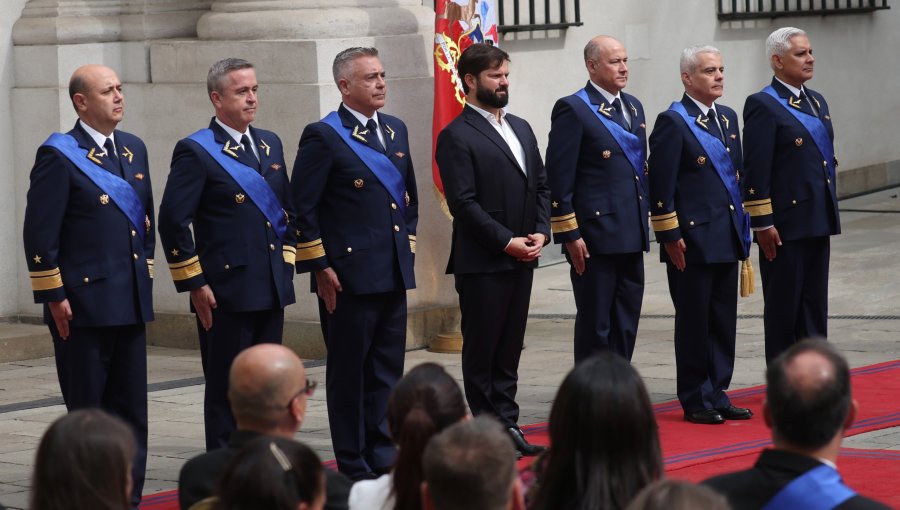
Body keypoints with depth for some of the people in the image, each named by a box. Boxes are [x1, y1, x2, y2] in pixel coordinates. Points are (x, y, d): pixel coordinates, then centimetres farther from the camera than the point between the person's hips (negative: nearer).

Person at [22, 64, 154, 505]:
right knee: (87, 416, 1)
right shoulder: (59, 155, -9)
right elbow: (40, 233, -12)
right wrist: (54, 296, -13)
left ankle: (128, 497, 14)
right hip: (83, 305, -6)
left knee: (131, 414, 8)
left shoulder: (134, 149, 12)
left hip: (131, 303, 7)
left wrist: (145, 273, 15)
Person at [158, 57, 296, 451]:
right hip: (226, 292, -7)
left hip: (272, 288, 7)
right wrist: (194, 284, -13)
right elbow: (173, 222, -12)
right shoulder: (196, 152, -9)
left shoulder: (270, 144, 13)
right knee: (226, 390, 0)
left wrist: (285, 261, 12)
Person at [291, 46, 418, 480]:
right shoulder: (323, 136, -10)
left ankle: (383, 458, 17)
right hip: (348, 275, -7)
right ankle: (354, 468, 9)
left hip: (393, 272, 7)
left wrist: (406, 241, 15)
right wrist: (320, 267, -13)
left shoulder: (396, 130, 12)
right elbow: (303, 207, -11)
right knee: (348, 372, 3)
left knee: (388, 370, 10)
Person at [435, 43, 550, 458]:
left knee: (509, 349, 11)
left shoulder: (521, 128, 16)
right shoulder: (457, 136, -9)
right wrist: (507, 242, -16)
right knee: (481, 350, 0)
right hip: (482, 262, -7)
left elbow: (541, 185, 17)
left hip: (521, 258, 7)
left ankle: (507, 425, 16)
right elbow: (463, 203, -15)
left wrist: (541, 232, 1)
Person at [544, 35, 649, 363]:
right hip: (595, 233, -7)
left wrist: (643, 222, 17)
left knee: (627, 323, 10)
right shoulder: (573, 109, -9)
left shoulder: (633, 107, 15)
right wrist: (569, 234, -15)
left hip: (631, 235, 7)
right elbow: (559, 178, -11)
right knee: (595, 323, -2)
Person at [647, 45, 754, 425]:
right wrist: (671, 236, -15)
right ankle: (696, 402, 8)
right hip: (692, 239, -7)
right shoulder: (673, 122, -10)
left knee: (724, 322, 10)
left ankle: (717, 396, 18)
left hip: (727, 238, 7)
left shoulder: (728, 118, 13)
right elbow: (661, 185, -13)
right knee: (694, 323, 1)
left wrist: (743, 229, 15)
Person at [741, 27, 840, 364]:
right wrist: (762, 223, -17)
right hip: (785, 225, -8)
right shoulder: (763, 105, -11)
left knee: (814, 306, 11)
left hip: (817, 222, 8)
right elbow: (755, 171, -15)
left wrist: (830, 215, 17)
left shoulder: (817, 102, 14)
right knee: (783, 307, 1)